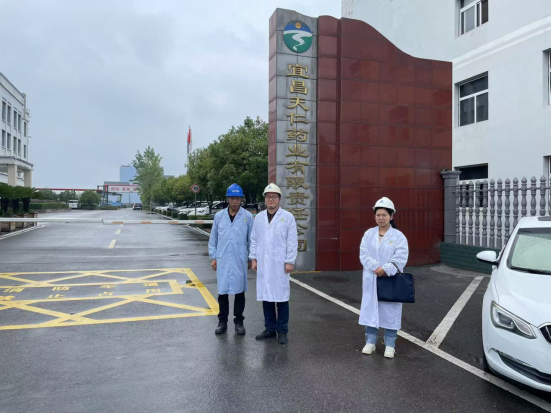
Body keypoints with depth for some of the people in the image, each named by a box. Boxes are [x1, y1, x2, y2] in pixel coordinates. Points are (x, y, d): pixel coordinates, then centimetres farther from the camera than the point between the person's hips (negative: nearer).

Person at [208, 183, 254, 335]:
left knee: (239, 291, 7)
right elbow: (213, 238, 8)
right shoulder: (219, 216, 3)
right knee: (222, 291, 8)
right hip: (222, 260, 2)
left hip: (240, 260, -1)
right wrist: (213, 257, 5)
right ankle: (222, 321, 21)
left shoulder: (248, 216, -2)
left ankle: (239, 322, 20)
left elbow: (251, 239, 2)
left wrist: (251, 258, 2)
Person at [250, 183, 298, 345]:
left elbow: (292, 241, -5)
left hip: (280, 264, -4)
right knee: (266, 296, 10)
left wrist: (289, 262, -9)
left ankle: (282, 331, 15)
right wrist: (254, 258, 7)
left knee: (281, 297, 2)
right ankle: (270, 328, 23)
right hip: (263, 264, 4)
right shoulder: (259, 217, 9)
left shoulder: (287, 217, -3)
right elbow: (254, 239, 12)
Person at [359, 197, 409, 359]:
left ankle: (390, 345, 18)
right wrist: (377, 269, -19)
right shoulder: (369, 234, 3)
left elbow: (400, 259, -14)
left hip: (391, 280, -2)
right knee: (370, 310, 8)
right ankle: (370, 342, 21)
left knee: (390, 311, 5)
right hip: (371, 280, 3)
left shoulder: (398, 236, -5)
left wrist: (385, 269, -24)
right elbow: (364, 255, -6)